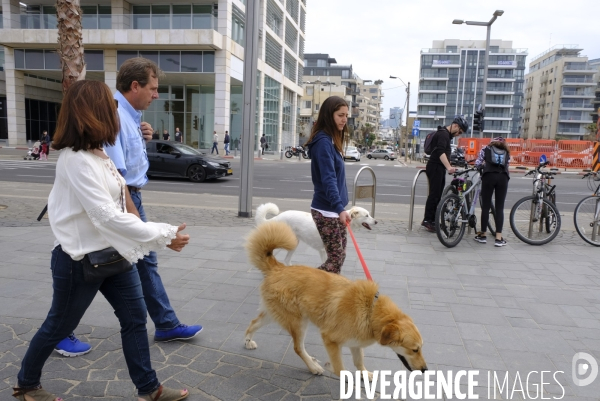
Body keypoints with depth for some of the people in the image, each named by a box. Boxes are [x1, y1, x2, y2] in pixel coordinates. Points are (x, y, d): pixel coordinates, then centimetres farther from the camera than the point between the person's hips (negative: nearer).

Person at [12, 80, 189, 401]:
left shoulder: (97, 154, 5)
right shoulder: (77, 161, -25)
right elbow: (106, 215, -32)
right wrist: (163, 237, -32)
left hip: (112, 253, 8)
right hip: (80, 259, -8)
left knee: (135, 317, 9)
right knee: (59, 326, 14)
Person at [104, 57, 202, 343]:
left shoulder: (129, 115, 7)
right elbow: (114, 172, -27)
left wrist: (143, 139, 0)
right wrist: (132, 213, -24)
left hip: (132, 195, 10)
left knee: (145, 261, 14)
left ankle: (166, 325, 27)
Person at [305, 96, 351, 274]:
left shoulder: (332, 139, 11)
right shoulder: (323, 141, -18)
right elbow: (328, 179, -29)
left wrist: (340, 207, 17)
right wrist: (340, 208, -39)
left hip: (335, 208, 9)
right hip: (327, 210, -9)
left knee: (339, 255, 14)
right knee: (336, 258, -4)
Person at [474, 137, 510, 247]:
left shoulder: (486, 149, 23)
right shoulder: (507, 152, 28)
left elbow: (477, 164, 14)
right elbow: (506, 166, 18)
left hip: (489, 176, -1)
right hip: (503, 177, 1)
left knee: (485, 206, 4)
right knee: (500, 208, 3)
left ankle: (482, 235, 10)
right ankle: (498, 238, 0)